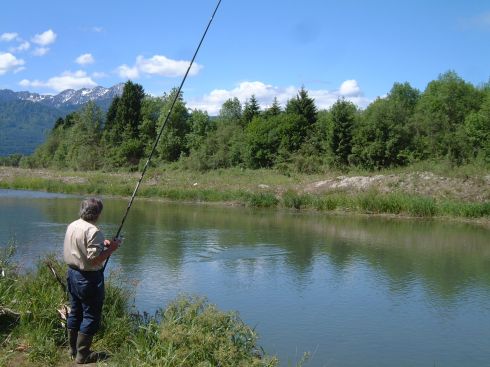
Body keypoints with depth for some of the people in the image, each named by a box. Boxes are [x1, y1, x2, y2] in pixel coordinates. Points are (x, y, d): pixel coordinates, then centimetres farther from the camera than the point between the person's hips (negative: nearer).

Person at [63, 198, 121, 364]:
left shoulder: (72, 226, 5)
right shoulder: (93, 231, -22)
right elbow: (94, 260, -25)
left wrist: (101, 244, 11)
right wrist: (111, 249, -13)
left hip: (72, 273, 9)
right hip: (88, 278, -9)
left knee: (75, 313, 18)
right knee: (91, 316, 3)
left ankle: (73, 349, 30)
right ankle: (83, 355, 9)